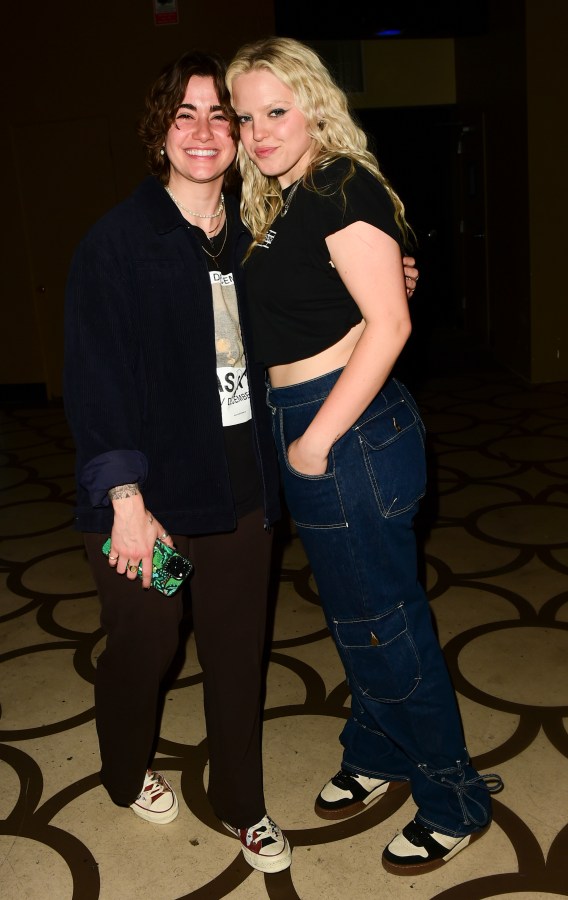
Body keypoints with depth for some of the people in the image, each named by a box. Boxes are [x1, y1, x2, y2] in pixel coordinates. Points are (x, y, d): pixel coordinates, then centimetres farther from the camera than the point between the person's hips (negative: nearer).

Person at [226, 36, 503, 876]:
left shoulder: (343, 187, -12)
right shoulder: (279, 206, 15)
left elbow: (388, 323, -21)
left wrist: (317, 441, -20)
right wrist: (299, 436, 3)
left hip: (349, 428, -9)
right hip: (303, 428, 9)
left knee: (383, 617, 1)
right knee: (351, 609, 20)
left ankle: (455, 803, 21)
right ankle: (377, 754, 41)